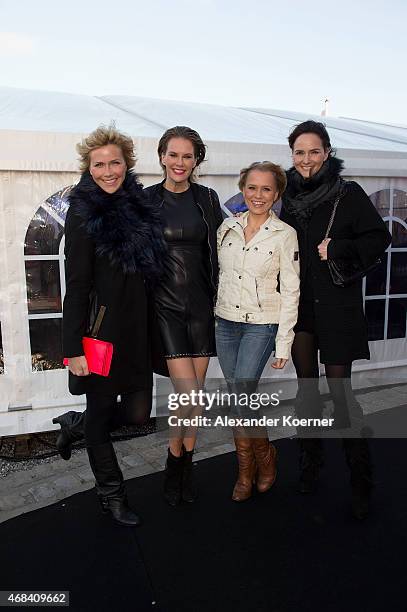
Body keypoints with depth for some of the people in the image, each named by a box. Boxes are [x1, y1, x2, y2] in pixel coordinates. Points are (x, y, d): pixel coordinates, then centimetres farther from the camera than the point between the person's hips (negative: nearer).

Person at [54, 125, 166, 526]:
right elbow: (76, 285, -12)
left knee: (138, 413, 10)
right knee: (101, 412, 10)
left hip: (136, 327, 7)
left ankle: (76, 423, 39)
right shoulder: (83, 212, -10)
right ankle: (111, 495, 32)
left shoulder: (137, 205, 8)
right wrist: (74, 347, -15)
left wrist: (146, 322, 14)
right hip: (102, 327, -6)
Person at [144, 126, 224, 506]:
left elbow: (216, 253, 10)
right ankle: (175, 462, 19)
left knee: (195, 393, 8)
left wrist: (219, 300, 6)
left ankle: (186, 467, 28)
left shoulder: (207, 199, 6)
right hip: (166, 305, -3)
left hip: (201, 304, 3)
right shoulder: (146, 199, -1)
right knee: (189, 396, -8)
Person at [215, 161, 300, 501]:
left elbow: (290, 291, -7)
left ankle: (265, 455, 18)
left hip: (261, 325, -4)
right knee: (236, 397, 9)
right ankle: (245, 471, 25)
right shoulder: (228, 226, 5)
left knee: (241, 395, -12)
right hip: (226, 322, 4)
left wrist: (284, 344, -9)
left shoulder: (285, 235, -7)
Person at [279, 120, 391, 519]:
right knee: (306, 385, 11)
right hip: (298, 304, 4)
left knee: (340, 389, -5)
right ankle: (310, 462, 27)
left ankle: (360, 480, 10)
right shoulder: (290, 196, 9)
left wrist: (338, 249, -15)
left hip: (337, 306, -4)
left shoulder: (349, 194, -3)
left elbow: (379, 238, -3)